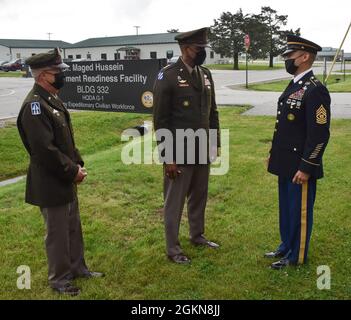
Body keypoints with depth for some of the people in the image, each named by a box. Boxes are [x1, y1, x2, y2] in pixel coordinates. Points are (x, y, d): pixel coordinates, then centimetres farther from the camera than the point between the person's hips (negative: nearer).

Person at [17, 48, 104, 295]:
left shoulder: (53, 100, 9)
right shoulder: (34, 106, -23)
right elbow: (44, 150, -27)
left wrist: (78, 164, 5)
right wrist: (72, 172, -18)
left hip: (66, 180, 9)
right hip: (51, 184, -9)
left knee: (73, 227, 20)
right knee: (58, 232, 6)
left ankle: (77, 267, 37)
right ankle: (59, 279, 24)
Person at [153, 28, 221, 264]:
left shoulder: (206, 74, 7)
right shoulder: (167, 76, -13)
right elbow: (160, 120, -14)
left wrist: (216, 143, 12)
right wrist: (168, 157, -15)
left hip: (203, 150, 6)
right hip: (179, 152, -6)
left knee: (199, 196, 19)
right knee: (175, 201, 7)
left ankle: (198, 235, 39)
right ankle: (173, 248, 21)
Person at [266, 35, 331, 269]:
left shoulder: (315, 90, -18)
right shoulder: (294, 85, 11)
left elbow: (320, 134, -21)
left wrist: (306, 168, -21)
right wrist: (274, 154, 18)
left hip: (301, 166, -9)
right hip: (286, 164, 9)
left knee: (299, 211, 6)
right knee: (286, 208, 20)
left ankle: (297, 256, 22)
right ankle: (286, 246, 36)